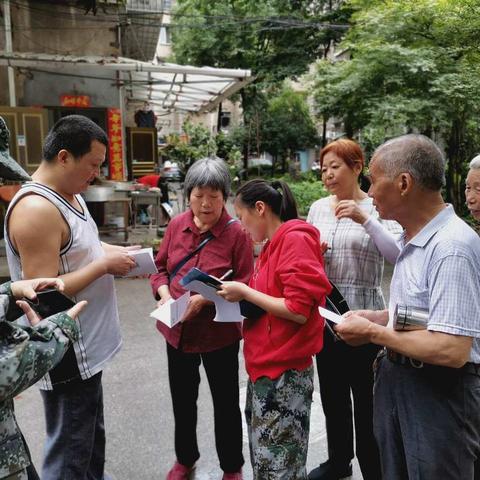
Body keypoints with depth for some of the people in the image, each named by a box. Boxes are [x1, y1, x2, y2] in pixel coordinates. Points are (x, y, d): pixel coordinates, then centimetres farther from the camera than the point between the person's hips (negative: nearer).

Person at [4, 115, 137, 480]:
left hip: (86, 349, 10)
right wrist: (105, 265, -21)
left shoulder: (71, 195, 7)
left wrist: (115, 252, 2)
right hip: (66, 356, -10)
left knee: (92, 439, 26)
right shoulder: (35, 209, -24)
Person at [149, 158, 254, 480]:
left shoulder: (237, 232, -16)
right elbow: (160, 267, 7)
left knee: (226, 403, 14)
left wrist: (206, 299, -26)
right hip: (178, 330, 5)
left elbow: (245, 286, -15)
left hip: (220, 333, -4)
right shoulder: (176, 225, -1)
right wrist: (163, 292, -12)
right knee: (182, 400, 23)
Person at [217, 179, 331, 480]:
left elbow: (299, 311, -21)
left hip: (283, 373, -9)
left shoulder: (296, 239, -15)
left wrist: (244, 292, -15)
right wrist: (240, 294, 1)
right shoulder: (275, 244, 11)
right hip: (265, 368, 9)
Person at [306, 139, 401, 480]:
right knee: (332, 394, 19)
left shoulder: (378, 207, -7)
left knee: (366, 398, 6)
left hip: (363, 315, -5)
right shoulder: (318, 208, 6)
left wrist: (365, 220, -29)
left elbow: (398, 255, -19)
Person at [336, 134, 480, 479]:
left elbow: (452, 351, -31)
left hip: (439, 392, -9)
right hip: (399, 379, 9)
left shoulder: (451, 247, -26)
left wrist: (373, 333, -21)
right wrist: (376, 317, 2)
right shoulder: (415, 238, 6)